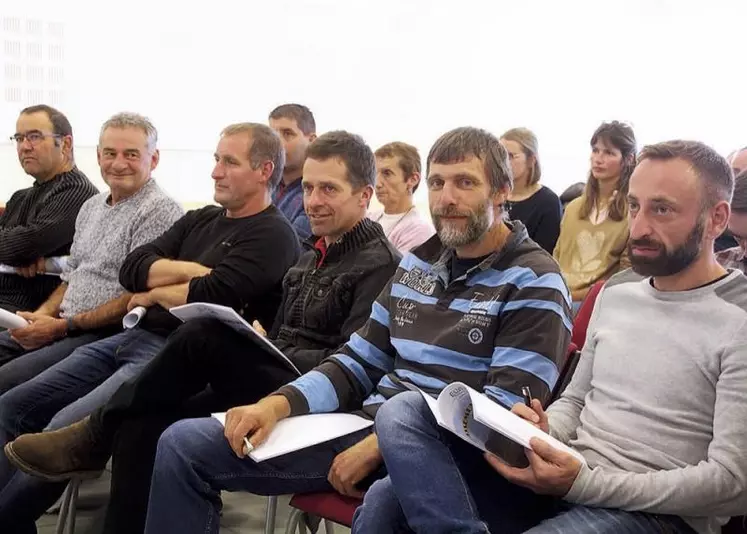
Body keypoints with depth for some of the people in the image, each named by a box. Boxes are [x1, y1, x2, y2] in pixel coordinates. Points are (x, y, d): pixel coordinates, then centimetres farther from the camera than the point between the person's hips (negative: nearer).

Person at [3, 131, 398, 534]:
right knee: (144, 424, -16)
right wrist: (254, 343, 0)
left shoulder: (379, 263, -5)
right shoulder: (313, 255, 21)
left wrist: (268, 354, -20)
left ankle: (96, 432, -8)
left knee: (203, 337, -27)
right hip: (271, 378, 8)